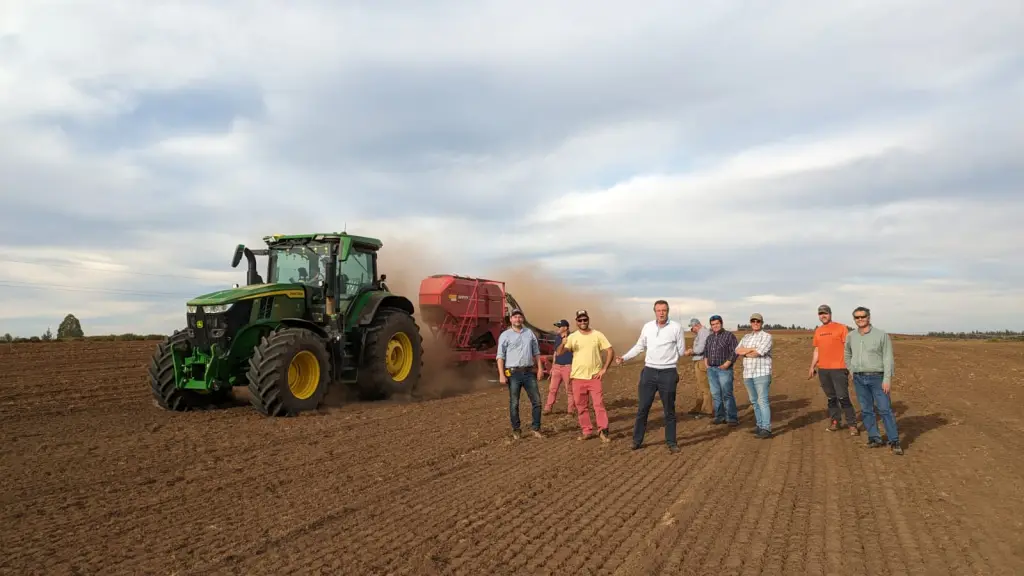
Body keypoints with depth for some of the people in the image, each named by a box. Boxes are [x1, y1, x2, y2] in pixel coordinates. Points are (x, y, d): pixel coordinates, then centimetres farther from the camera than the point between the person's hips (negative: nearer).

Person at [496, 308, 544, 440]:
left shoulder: (530, 333, 11)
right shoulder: (505, 335, -2)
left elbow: (536, 352, 16)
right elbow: (500, 356, -5)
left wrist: (540, 368, 8)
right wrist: (501, 375, -12)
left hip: (529, 372, 4)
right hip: (514, 373, -4)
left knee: (536, 401, 3)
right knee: (514, 403, 3)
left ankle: (536, 429, 13)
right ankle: (516, 431, 14)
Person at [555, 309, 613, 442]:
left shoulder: (597, 335, 0)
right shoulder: (572, 337, 1)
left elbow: (610, 350, 1)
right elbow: (558, 353, -7)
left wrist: (604, 369, -5)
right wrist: (562, 344, -29)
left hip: (594, 377, -2)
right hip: (578, 378, 2)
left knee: (599, 404, -3)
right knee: (581, 406, 7)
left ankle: (603, 431, 3)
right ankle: (587, 431, 18)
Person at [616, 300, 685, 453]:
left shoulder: (676, 327, -6)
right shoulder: (647, 327, 4)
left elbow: (681, 350, 2)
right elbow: (639, 346, 13)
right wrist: (624, 358, 4)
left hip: (668, 373, -2)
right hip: (649, 372, 2)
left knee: (669, 410, 8)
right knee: (642, 408, 6)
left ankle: (671, 442, 19)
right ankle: (637, 440, 16)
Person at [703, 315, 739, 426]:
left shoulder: (729, 335, -4)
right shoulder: (710, 337, 16)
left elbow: (735, 351, -10)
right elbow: (705, 351, 25)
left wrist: (727, 364, -15)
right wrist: (706, 362, 10)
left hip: (724, 369, -6)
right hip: (711, 369, 6)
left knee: (727, 394, -8)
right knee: (715, 394, 7)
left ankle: (732, 418, -4)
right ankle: (720, 417, 14)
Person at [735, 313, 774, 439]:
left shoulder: (766, 336, -3)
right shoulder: (746, 336, 16)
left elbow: (758, 352, -16)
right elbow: (738, 350, 3)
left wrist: (745, 352, -1)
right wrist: (752, 349, -10)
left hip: (761, 373, -6)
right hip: (748, 374, 6)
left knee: (763, 401, -11)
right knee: (754, 401, 10)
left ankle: (766, 429, -13)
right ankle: (759, 425, 18)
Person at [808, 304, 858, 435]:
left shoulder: (841, 327, -2)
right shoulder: (818, 331, 13)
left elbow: (847, 348, -5)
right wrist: (812, 367, 14)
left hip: (838, 369, -5)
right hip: (823, 370, 5)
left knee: (843, 397, -7)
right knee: (830, 398, 10)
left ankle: (852, 424, 0)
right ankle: (835, 421, 17)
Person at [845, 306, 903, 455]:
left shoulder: (881, 335, -6)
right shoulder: (851, 336, 6)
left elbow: (888, 358, -8)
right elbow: (847, 355, 23)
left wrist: (887, 379, -14)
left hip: (877, 378, -4)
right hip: (859, 379, 4)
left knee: (885, 409, -6)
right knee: (866, 410, 6)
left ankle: (894, 442, -2)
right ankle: (874, 438, 14)